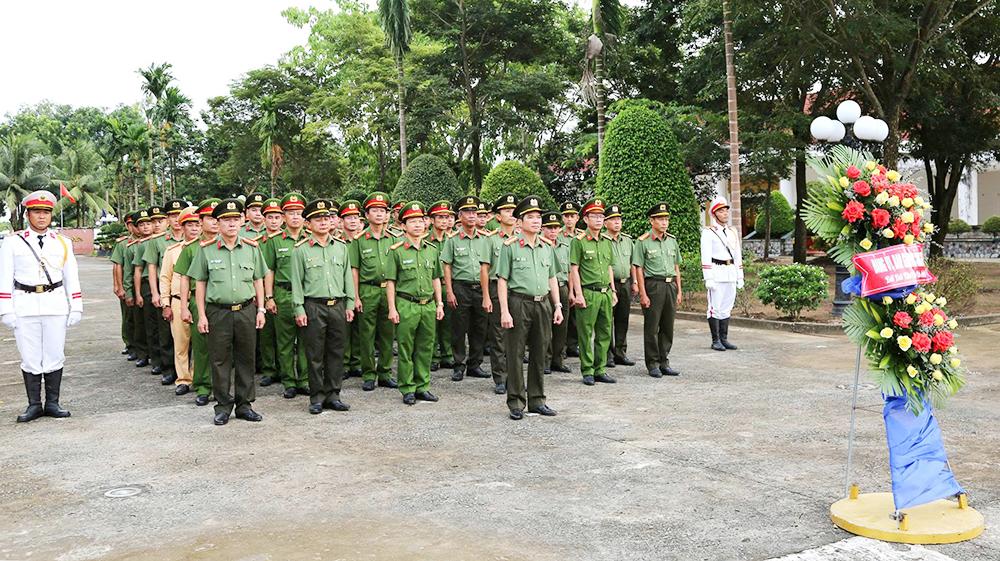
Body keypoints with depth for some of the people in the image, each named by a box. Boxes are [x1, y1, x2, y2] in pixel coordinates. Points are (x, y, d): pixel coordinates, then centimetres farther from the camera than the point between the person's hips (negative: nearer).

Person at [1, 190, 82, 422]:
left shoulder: (63, 243, 9)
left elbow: (72, 278, 10)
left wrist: (76, 307, 5)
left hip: (56, 305, 1)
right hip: (25, 306, -1)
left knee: (55, 357, 4)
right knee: (30, 358, 3)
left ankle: (52, 403, 14)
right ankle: (34, 405, 12)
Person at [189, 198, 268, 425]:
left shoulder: (251, 248, 5)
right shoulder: (207, 250, 0)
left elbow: (258, 280, 12)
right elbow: (200, 284, 3)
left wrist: (261, 309, 6)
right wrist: (201, 315, -2)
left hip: (246, 311, 2)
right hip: (217, 311, -1)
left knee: (246, 359, 7)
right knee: (220, 360, 4)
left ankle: (244, 405, 19)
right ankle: (223, 406, 16)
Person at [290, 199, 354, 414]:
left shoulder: (341, 247, 9)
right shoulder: (301, 249, -1)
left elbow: (348, 276, 12)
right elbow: (296, 281, -1)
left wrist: (350, 304, 7)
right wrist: (299, 309, -6)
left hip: (338, 306, 3)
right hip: (313, 307, -3)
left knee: (336, 353, 8)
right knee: (315, 355, 3)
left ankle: (332, 394, 18)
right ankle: (317, 397, 12)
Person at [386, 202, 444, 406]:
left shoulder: (432, 250, 11)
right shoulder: (397, 250, -3)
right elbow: (390, 281, -3)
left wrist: (439, 304, 11)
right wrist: (392, 308, -7)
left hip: (428, 306, 4)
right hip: (406, 305, -4)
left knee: (426, 348, 9)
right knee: (406, 350, 2)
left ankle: (422, 386, 20)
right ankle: (407, 389, 12)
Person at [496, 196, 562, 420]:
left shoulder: (547, 247, 11)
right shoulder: (510, 246, -4)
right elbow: (502, 280, -6)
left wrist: (558, 306, 10)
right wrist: (504, 311, -12)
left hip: (543, 304, 5)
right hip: (518, 303, -5)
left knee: (540, 355, 11)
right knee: (515, 355, 1)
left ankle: (537, 400, 22)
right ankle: (516, 403, 10)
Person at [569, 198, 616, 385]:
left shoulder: (607, 242, 14)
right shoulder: (579, 241, -5)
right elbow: (574, 270, -7)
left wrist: (613, 291, 15)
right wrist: (578, 294, -13)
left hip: (606, 293, 6)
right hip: (588, 293, -6)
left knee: (605, 333, 8)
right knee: (586, 334, 0)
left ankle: (600, 370, 17)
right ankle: (587, 372, 8)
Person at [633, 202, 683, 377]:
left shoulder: (672, 241, 12)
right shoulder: (643, 242, -4)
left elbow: (676, 267, 17)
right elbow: (639, 269, -6)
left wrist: (679, 291, 11)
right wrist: (643, 294, -11)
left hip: (670, 286, 5)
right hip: (653, 285, -5)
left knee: (668, 327, 9)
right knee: (651, 328, 0)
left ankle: (664, 363, 18)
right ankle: (652, 364, 8)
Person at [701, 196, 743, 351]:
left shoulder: (733, 232, 16)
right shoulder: (708, 232, -3)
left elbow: (738, 255, 18)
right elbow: (706, 257, -9)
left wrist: (740, 277, 14)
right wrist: (708, 278, -15)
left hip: (731, 274, 6)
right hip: (716, 273, -6)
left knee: (727, 307, 8)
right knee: (715, 307, -4)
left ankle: (724, 339, 14)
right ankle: (716, 341, 2)